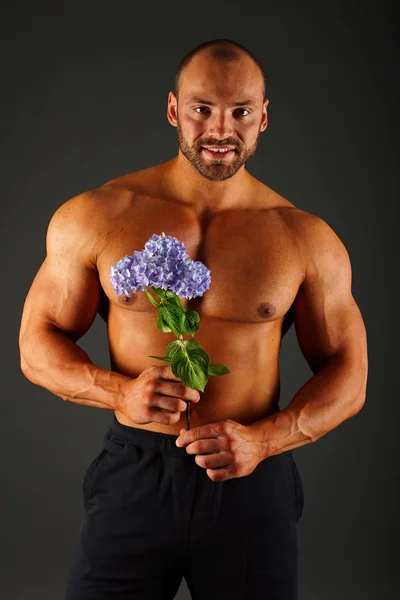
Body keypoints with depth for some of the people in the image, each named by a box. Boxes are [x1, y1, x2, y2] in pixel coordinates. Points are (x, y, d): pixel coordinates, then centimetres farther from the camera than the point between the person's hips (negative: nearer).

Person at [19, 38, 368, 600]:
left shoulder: (307, 240, -1)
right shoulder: (93, 217, -2)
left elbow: (347, 375, 4)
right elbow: (38, 345, 4)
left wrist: (263, 440, -12)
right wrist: (121, 391, -14)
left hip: (252, 482, 1)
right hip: (133, 475, 0)